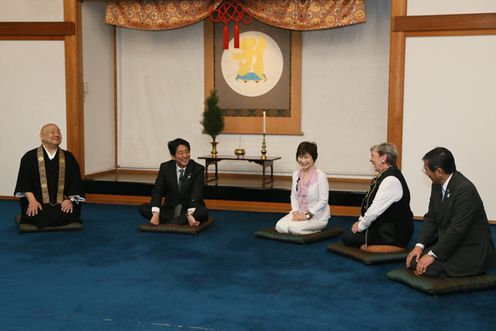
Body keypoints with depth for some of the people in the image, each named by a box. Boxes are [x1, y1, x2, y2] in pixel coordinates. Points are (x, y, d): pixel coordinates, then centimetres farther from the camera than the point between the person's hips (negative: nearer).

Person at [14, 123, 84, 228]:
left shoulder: (68, 157, 10)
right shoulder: (30, 157, 6)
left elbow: (75, 181, 4)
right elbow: (24, 181, -2)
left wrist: (70, 200, -13)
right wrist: (32, 200, -17)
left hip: (63, 202, 1)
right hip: (38, 201, -1)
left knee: (68, 215, -29)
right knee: (38, 216, -31)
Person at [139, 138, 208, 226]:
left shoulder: (198, 169, -9)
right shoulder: (165, 167, -2)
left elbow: (196, 194, -20)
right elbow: (157, 191, -9)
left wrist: (190, 214, -38)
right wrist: (155, 214, -27)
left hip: (189, 209, -2)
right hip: (170, 209, 2)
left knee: (203, 212, -35)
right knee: (143, 208, -19)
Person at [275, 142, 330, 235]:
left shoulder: (320, 176, -16)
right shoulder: (296, 174, 5)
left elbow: (323, 201, -16)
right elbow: (293, 195, 10)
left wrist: (307, 215, -19)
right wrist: (296, 212, -8)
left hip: (317, 216, -6)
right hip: (300, 213, 6)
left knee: (294, 227, -29)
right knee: (280, 227, -17)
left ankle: (316, 230, 0)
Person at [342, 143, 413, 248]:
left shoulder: (391, 180, -24)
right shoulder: (384, 176, 8)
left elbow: (375, 210, -25)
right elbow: (370, 203, 13)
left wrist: (361, 226, -12)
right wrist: (360, 221, 3)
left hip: (391, 234, -10)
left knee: (347, 237, -7)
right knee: (347, 234, 11)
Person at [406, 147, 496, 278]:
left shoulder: (465, 189, -25)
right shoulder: (437, 185, 1)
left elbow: (457, 229, -27)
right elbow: (431, 218, 6)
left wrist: (432, 254, -23)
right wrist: (420, 245, -8)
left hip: (472, 249, -8)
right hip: (448, 242, 8)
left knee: (426, 268, -20)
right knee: (414, 260, -6)